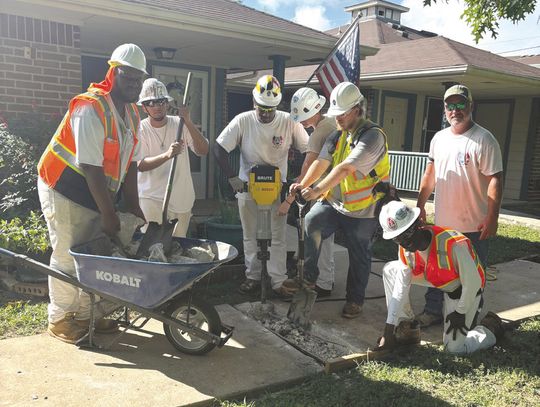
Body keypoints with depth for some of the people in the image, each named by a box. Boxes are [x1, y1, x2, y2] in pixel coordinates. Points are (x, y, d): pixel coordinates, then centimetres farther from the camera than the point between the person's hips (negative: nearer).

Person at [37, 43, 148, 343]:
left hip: (95, 195, 8)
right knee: (67, 256, -2)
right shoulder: (91, 108, -22)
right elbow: (92, 168, -25)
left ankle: (85, 314, 23)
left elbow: (129, 163, 7)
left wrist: (133, 206, 3)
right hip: (64, 190, -8)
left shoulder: (131, 113, 5)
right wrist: (109, 214, -23)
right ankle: (59, 319, 14)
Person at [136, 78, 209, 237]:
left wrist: (188, 122, -24)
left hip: (182, 198, 2)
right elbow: (140, 165, -16)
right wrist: (167, 155, -33)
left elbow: (203, 151, -12)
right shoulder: (140, 129, -5)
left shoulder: (180, 124, -2)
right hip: (152, 198, -2)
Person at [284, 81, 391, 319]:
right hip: (333, 202, 6)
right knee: (309, 225, -16)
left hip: (361, 210, -6)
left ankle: (355, 300, 28)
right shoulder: (338, 134, 8)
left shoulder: (372, 135, -19)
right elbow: (321, 162, -1)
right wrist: (303, 184, -16)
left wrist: (318, 190, -35)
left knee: (359, 257, 8)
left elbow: (345, 168, -29)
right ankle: (308, 277, 0)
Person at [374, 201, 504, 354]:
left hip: (465, 290, -6)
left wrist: (460, 312, -13)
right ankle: (405, 326, 0)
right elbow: (400, 288, -16)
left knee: (454, 347, -11)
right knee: (390, 270, -9)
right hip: (437, 281, 6)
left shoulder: (454, 245, -39)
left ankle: (492, 329, 19)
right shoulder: (406, 249, -18)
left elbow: (473, 283, -26)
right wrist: (388, 331, -18)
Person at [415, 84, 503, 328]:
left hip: (474, 226, -6)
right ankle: (433, 311, 31)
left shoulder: (484, 139, -11)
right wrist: (420, 205, 13)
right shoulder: (439, 138, 8)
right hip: (442, 223, 6)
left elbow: (495, 180, -15)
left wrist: (492, 218, -20)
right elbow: (430, 174, 15)